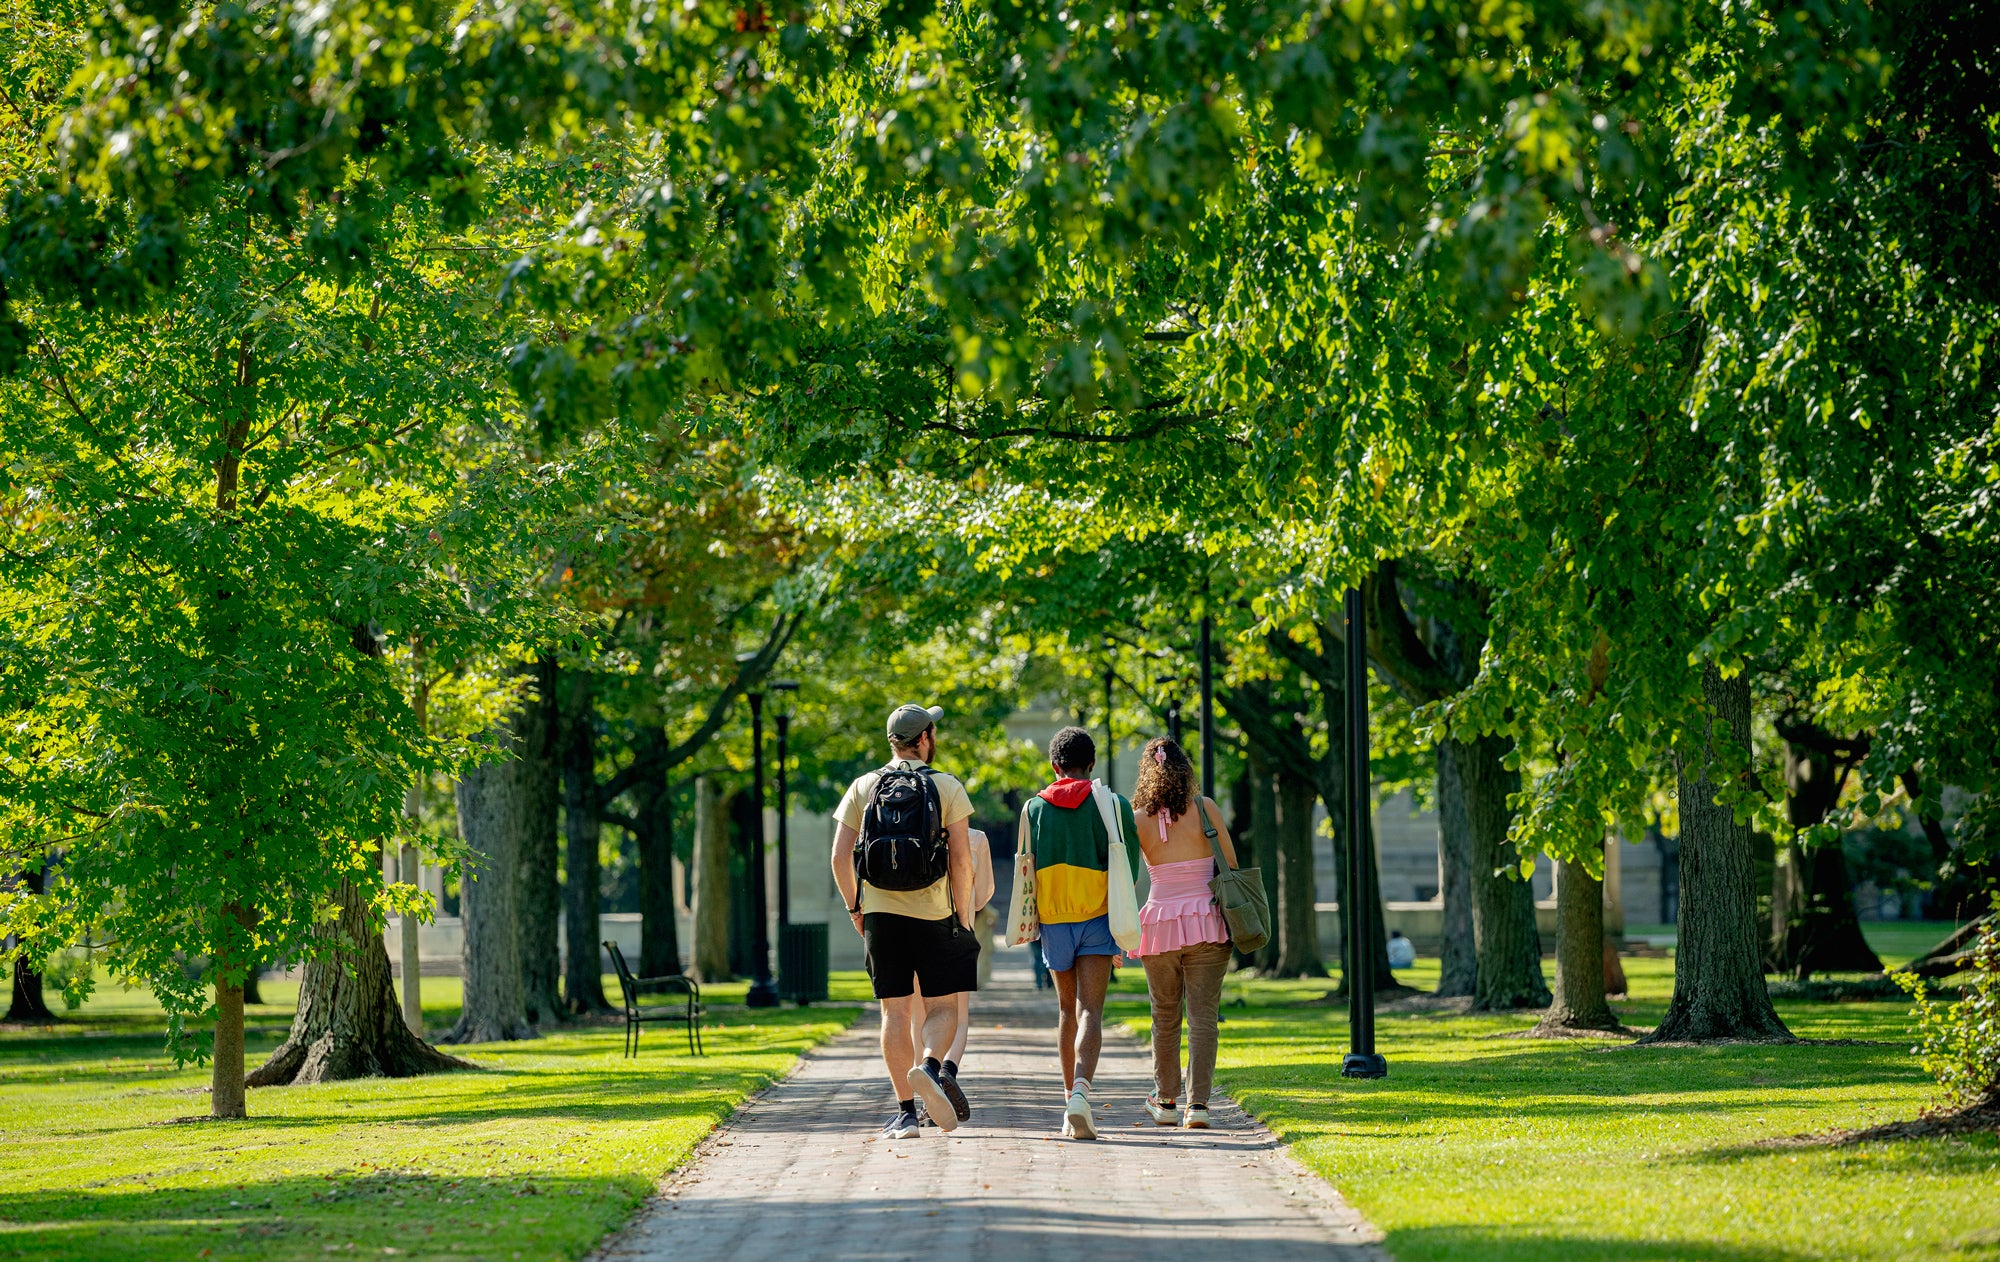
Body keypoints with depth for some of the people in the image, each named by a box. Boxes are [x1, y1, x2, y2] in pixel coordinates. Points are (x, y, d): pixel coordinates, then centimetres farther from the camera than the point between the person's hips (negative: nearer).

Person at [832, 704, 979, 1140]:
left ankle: (905, 1110, 1)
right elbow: (961, 860, -7)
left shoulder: (863, 789, 5)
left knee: (895, 1012, 5)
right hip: (934, 915, -2)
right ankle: (930, 1065, -23)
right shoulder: (947, 788, -2)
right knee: (942, 1007, 7)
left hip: (881, 914, 2)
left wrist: (855, 908, 12)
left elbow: (840, 856, 1)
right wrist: (963, 915, 2)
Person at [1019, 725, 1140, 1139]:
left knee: (1067, 1009, 17)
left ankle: (1070, 1100, 18)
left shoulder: (1034, 807, 4)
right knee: (1090, 1011, -8)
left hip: (1053, 919, 2)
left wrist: (1029, 920, 20)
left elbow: (1026, 868, 7)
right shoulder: (1111, 804, -2)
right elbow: (1128, 867, -2)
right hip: (1097, 918, -2)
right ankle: (1081, 1089, -30)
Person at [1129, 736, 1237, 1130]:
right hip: (1206, 921, -1)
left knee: (1165, 1016, 15)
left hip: (1160, 922, 1)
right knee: (1203, 1015, 1)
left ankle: (1166, 1101, 23)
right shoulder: (1204, 809, -3)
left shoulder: (1138, 819, -2)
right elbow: (1231, 866, 1)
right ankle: (1198, 1104, -7)